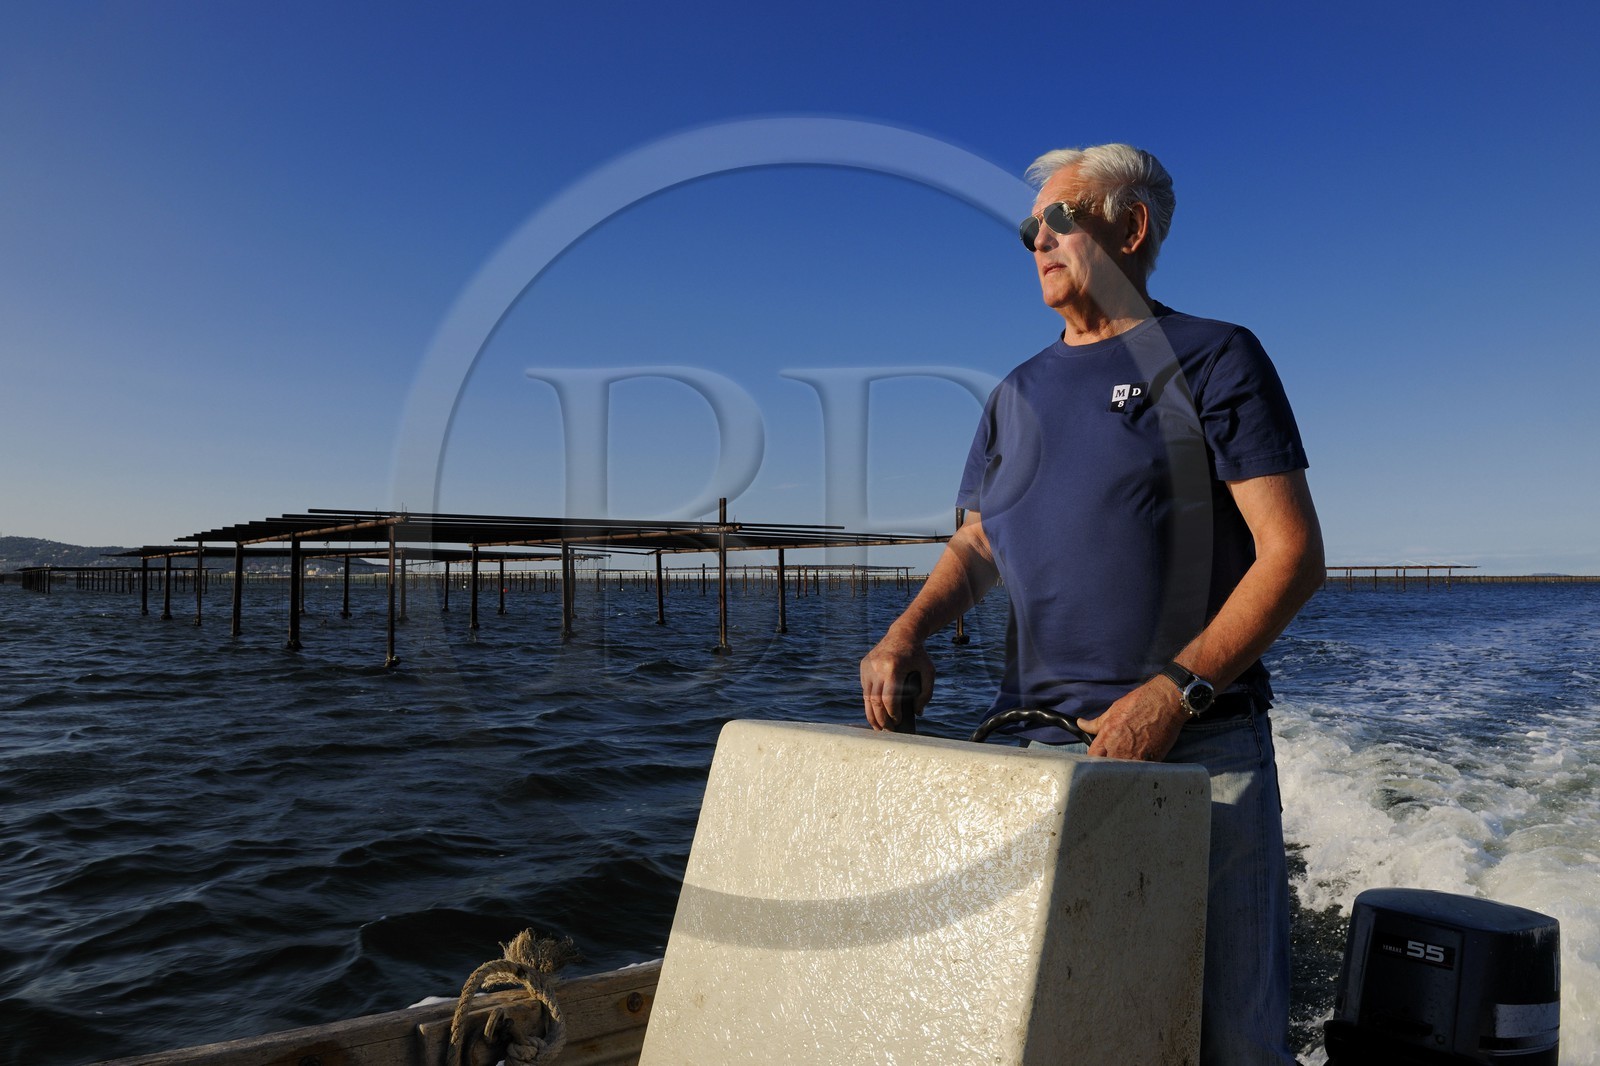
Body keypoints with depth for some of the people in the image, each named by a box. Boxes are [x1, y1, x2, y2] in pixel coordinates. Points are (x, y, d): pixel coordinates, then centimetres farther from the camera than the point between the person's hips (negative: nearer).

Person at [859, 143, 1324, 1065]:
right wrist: (910, 628, -4)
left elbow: (1294, 555, -7)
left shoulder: (1214, 358, 1)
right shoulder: (1019, 395, 17)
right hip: (1038, 745, 5)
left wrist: (1173, 692, -18)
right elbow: (977, 547, 17)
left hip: (1197, 748, -4)